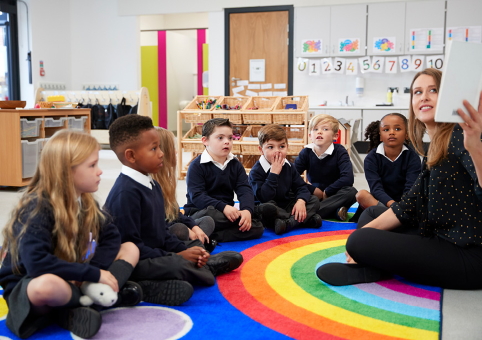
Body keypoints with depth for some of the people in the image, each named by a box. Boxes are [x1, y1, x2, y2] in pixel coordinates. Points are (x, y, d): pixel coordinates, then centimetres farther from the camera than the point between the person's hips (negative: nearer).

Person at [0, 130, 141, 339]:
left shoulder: (85, 202, -1)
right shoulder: (38, 209, -23)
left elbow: (111, 236, 4)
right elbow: (37, 263, -35)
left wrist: (95, 271, -15)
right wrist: (94, 274, -30)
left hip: (74, 282, 8)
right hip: (26, 288, -7)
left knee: (130, 249, 2)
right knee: (47, 285, -43)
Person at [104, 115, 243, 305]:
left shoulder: (153, 186, 11)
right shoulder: (126, 193, -19)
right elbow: (129, 245, -23)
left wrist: (184, 251, -3)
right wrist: (177, 256, -20)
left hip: (155, 258, 8)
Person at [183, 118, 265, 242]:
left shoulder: (235, 164, 10)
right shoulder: (197, 165, -7)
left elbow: (245, 190, -2)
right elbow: (196, 196, -18)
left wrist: (247, 210, -24)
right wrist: (223, 207, -30)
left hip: (227, 212, 7)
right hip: (199, 212, -6)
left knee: (257, 228, -16)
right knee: (210, 215, -42)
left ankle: (210, 237, -23)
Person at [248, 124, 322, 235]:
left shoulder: (288, 166, 4)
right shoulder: (256, 171, -16)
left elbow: (301, 186, 4)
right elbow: (263, 198, -27)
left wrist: (301, 201, -19)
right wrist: (274, 173, -28)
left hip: (287, 206, 7)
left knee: (314, 200, -5)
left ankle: (289, 222, -28)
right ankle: (305, 219, -29)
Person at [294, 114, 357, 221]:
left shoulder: (339, 151, -10)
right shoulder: (306, 152, -3)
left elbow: (348, 178, -23)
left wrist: (326, 192, -18)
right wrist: (313, 190, -15)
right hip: (314, 195, 2)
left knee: (351, 192, -33)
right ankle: (336, 212, -30)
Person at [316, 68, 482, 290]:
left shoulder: (459, 136, -15)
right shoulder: (435, 150, 12)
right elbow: (407, 207, 11)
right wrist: (367, 230, 2)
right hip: (446, 245, 10)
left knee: (361, 241, -20)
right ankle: (371, 267, -1)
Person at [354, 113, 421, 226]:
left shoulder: (412, 157, -4)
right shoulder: (372, 157, -5)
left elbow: (410, 189, -16)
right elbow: (376, 188, -18)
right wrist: (392, 204, -38)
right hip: (380, 201, 1)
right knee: (361, 194, -29)